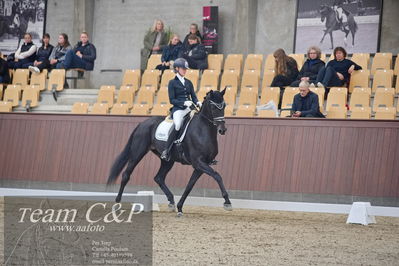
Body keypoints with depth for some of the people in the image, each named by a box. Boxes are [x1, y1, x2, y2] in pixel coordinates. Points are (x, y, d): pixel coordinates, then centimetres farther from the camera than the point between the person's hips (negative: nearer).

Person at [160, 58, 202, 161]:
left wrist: (197, 103, -6)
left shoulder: (188, 83, 19)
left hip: (189, 108, 5)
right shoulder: (173, 83, 4)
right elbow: (172, 100, -3)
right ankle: (166, 151, -28)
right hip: (178, 109, -5)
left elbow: (193, 97, 17)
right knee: (178, 126, -34)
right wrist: (184, 102, -18)